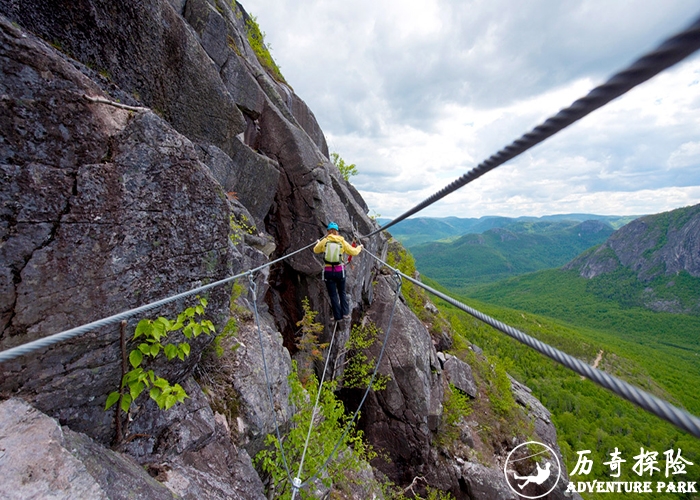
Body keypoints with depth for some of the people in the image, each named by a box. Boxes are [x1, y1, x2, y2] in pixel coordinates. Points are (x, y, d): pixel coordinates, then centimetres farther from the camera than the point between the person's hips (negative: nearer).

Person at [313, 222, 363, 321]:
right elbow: (353, 252, 3)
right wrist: (359, 247, 25)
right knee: (342, 292, 21)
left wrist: (318, 243, 36)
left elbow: (316, 250, 14)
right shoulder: (342, 242, -2)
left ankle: (338, 316, 15)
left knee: (333, 295, 10)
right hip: (340, 270, 1)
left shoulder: (324, 241, -3)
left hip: (328, 271, -1)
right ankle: (345, 313, 17)